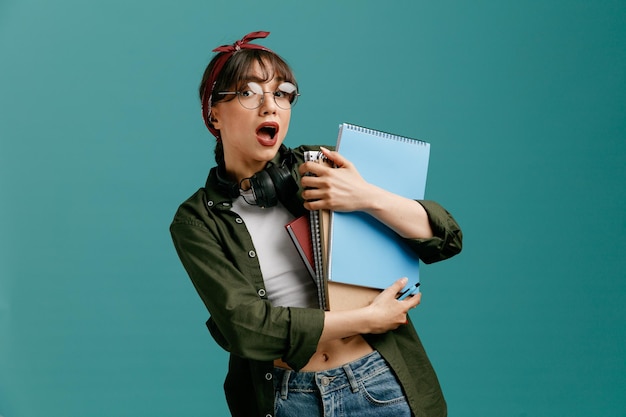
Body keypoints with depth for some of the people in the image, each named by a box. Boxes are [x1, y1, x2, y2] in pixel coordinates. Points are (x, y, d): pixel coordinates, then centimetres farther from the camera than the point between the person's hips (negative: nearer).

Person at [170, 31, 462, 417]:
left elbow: (447, 238, -3)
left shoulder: (322, 166, 0)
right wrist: (367, 319, -15)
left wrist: (369, 197, -19)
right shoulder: (196, 222, -3)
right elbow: (244, 325, -14)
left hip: (382, 384, 1)